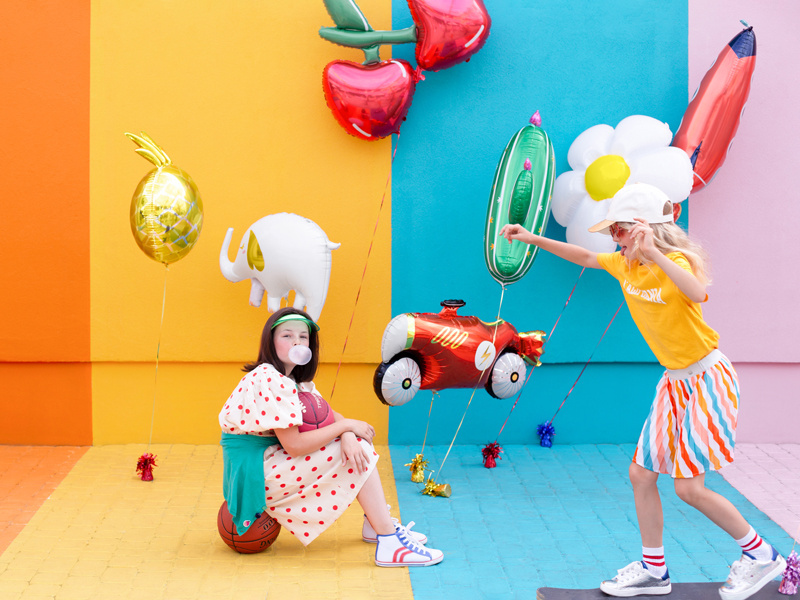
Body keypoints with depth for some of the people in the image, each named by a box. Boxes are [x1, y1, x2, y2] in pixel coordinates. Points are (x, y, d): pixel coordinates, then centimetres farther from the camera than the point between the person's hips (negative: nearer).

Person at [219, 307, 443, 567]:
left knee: (354, 443, 7)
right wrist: (346, 427, -16)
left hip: (271, 462, 10)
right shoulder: (269, 381, -22)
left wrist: (347, 435, -17)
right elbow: (293, 446, -25)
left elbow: (330, 415, 6)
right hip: (255, 474, -10)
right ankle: (389, 544, -17)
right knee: (357, 447, -14)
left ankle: (375, 524, 13)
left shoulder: (294, 378, 11)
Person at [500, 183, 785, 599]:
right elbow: (585, 257, 18)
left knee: (688, 485, -9)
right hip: (675, 381, 8)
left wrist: (656, 255, -50)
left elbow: (698, 293, -45)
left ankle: (761, 556, 10)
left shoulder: (675, 263, -22)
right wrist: (533, 239, 15)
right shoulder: (625, 265, 1)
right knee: (641, 474, 7)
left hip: (707, 379, -8)